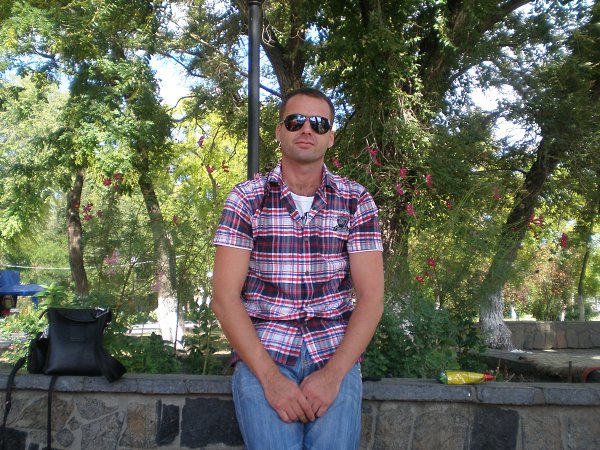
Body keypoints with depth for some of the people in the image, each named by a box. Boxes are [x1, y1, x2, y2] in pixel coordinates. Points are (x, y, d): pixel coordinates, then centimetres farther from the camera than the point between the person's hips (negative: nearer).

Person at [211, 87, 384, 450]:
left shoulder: (357, 201, 5)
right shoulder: (246, 198, 2)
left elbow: (371, 297, 0)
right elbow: (225, 297, -5)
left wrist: (333, 373, -13)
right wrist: (270, 376, -15)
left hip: (336, 355, 1)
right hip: (261, 352, -1)